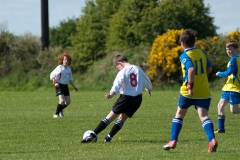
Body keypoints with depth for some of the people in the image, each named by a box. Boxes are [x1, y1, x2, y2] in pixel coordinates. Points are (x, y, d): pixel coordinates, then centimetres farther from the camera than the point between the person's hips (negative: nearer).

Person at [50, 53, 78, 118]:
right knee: (62, 101, -20)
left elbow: (70, 79, 21)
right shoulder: (59, 68, -11)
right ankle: (56, 114, -4)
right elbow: (52, 75, -10)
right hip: (59, 86, -7)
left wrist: (74, 87, 20)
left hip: (65, 86, 7)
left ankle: (60, 110, 34)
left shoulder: (69, 69, 9)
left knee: (68, 102, 5)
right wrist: (55, 83, -23)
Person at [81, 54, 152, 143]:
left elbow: (117, 84, -26)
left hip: (126, 97, -5)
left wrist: (112, 94, -41)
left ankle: (92, 135, -7)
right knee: (122, 118, 17)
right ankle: (109, 137, 6)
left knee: (111, 116, -2)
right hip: (137, 99, 5)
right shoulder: (138, 69, 10)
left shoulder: (123, 72, -7)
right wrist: (148, 89, 47)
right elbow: (146, 80, 26)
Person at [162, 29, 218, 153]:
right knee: (203, 116, -7)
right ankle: (212, 140, -30)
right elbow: (209, 69, 15)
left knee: (179, 114, 16)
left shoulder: (185, 56, -9)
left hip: (188, 92, -4)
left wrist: (190, 86, -24)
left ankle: (173, 141, 19)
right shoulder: (202, 53, 9)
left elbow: (191, 69, -25)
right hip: (204, 92, 4)